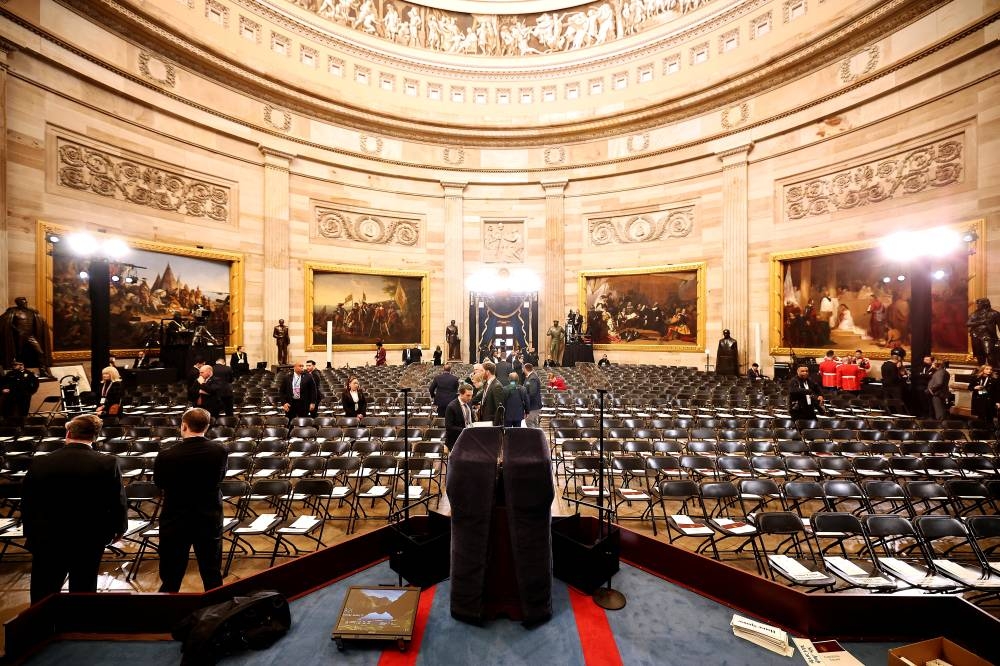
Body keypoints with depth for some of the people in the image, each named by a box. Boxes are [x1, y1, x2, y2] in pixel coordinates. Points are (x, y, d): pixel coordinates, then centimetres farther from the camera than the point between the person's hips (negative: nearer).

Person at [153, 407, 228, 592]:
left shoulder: (166, 456, -19)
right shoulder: (220, 451, -14)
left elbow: (159, 483, 1)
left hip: (175, 522, -1)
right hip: (210, 520, 2)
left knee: (171, 580, 15)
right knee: (213, 577, 17)